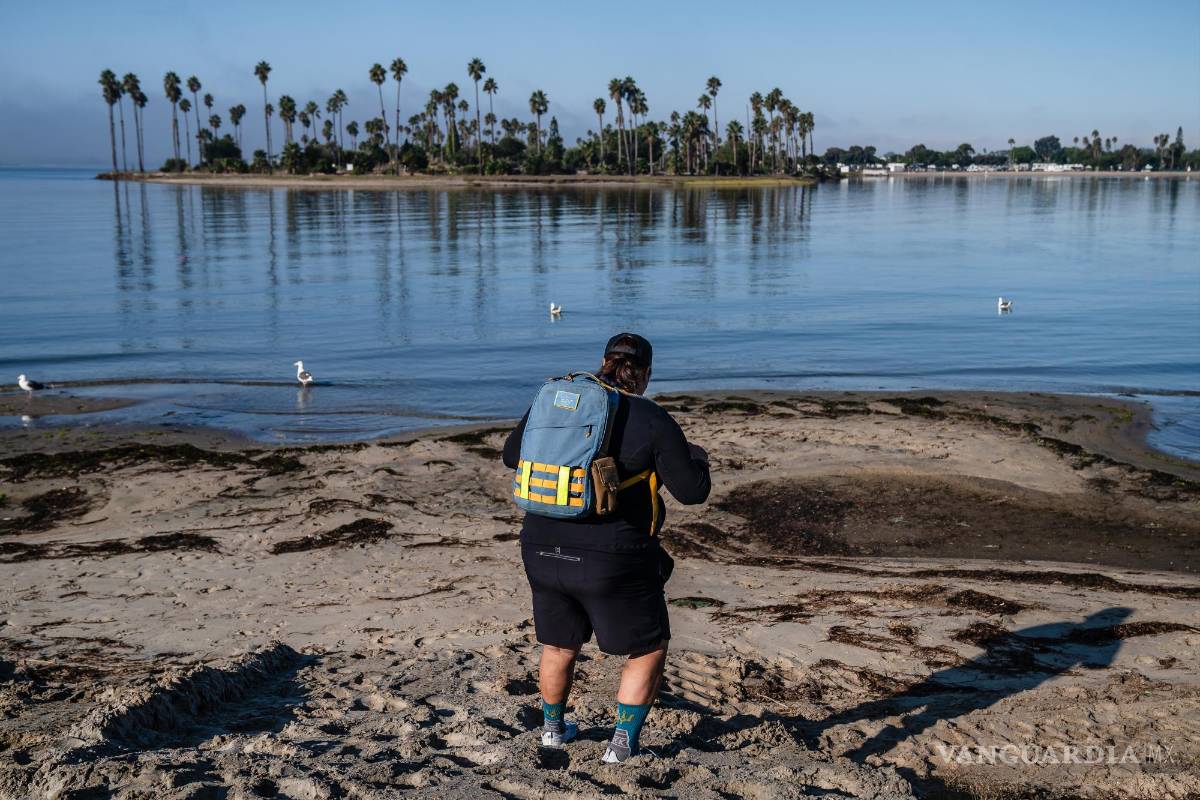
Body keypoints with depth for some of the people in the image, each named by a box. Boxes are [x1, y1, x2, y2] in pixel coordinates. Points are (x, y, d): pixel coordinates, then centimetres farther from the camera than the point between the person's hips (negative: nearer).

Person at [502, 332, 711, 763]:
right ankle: (622, 744, 14)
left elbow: (512, 456, 16)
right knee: (648, 650, 17)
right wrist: (696, 458, 14)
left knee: (560, 643, 28)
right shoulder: (653, 421, -11)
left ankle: (552, 727, 46)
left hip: (544, 551, 5)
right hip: (613, 562, -5)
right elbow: (692, 490, -7)